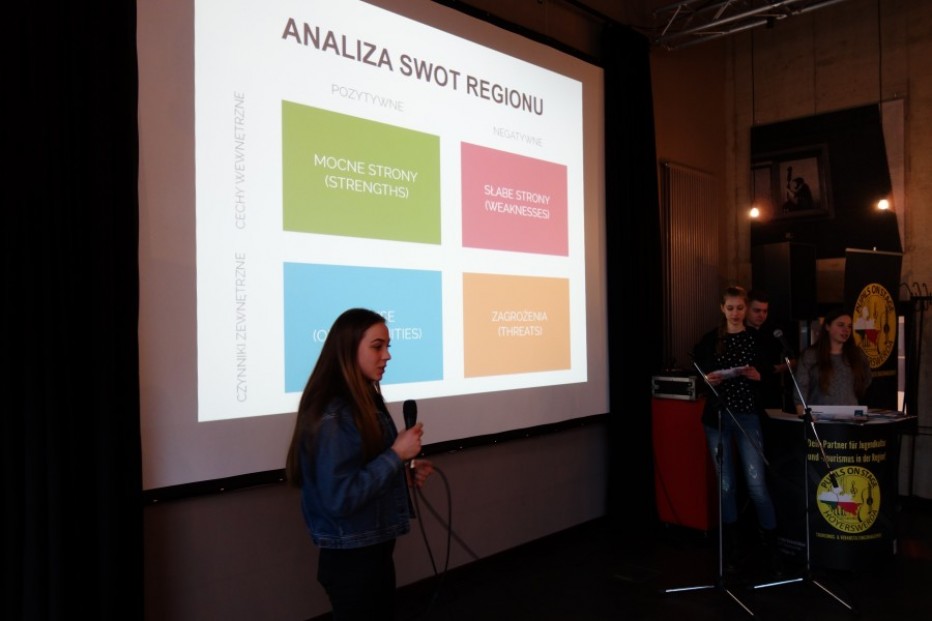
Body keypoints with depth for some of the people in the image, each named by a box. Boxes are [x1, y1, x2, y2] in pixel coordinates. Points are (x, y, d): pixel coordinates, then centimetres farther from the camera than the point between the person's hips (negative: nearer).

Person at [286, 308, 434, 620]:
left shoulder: (366, 403, 4)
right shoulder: (332, 417, -23)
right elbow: (339, 498, -28)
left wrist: (404, 472, 0)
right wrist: (396, 455, -23)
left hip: (376, 550, 9)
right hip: (351, 559, -9)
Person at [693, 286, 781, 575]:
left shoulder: (757, 339, 3)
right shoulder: (710, 339, 4)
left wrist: (756, 376, -17)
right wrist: (708, 379, -13)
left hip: (748, 416, -1)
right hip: (717, 416, 1)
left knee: (757, 484, -6)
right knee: (725, 485, 6)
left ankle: (772, 549, 10)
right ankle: (731, 547, 19)